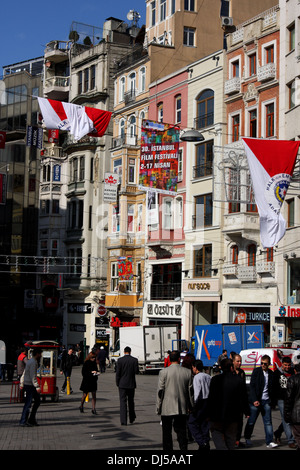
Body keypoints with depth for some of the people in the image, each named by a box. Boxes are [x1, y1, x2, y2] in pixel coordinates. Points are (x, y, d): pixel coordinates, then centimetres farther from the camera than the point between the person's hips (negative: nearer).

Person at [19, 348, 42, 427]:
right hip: (30, 385, -10)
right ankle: (23, 421, -2)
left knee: (37, 401, 13)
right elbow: (33, 376, -22)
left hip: (27, 384, 10)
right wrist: (37, 387, -22)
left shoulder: (30, 361, 15)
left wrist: (22, 384, 24)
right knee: (28, 404, -6)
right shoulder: (33, 362, -16)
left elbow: (24, 373, 21)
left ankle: (32, 419, 15)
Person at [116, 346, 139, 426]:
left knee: (123, 402, -1)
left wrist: (117, 383, 3)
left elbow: (118, 372, -7)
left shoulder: (120, 360, -6)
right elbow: (136, 371, -6)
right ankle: (132, 418, 29)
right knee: (131, 401, 18)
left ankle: (123, 421, -8)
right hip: (131, 384, 2)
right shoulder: (134, 360, -4)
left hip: (122, 384, -2)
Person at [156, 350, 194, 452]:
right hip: (183, 408, 2)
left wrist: (158, 408, 1)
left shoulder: (163, 372, -8)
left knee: (167, 432, 9)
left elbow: (160, 391, -6)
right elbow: (190, 390, 5)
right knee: (181, 431, 9)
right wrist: (191, 406, 15)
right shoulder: (187, 372, 0)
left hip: (167, 409, -2)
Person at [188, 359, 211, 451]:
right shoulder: (208, 377, 13)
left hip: (201, 402, -8)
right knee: (204, 424, 12)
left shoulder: (197, 377, -9)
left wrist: (195, 406, -14)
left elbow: (197, 392, -16)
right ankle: (206, 445, 12)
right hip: (209, 402, 8)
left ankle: (202, 443, -12)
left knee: (192, 423, -2)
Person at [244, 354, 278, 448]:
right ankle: (247, 438, 23)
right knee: (251, 421, 4)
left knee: (268, 422, -3)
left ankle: (269, 442, -2)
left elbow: (272, 388, 14)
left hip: (266, 401, 3)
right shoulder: (256, 371, -3)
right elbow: (252, 387, -6)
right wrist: (254, 400, -14)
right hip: (256, 400, -3)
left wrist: (272, 401, 7)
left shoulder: (271, 373, 8)